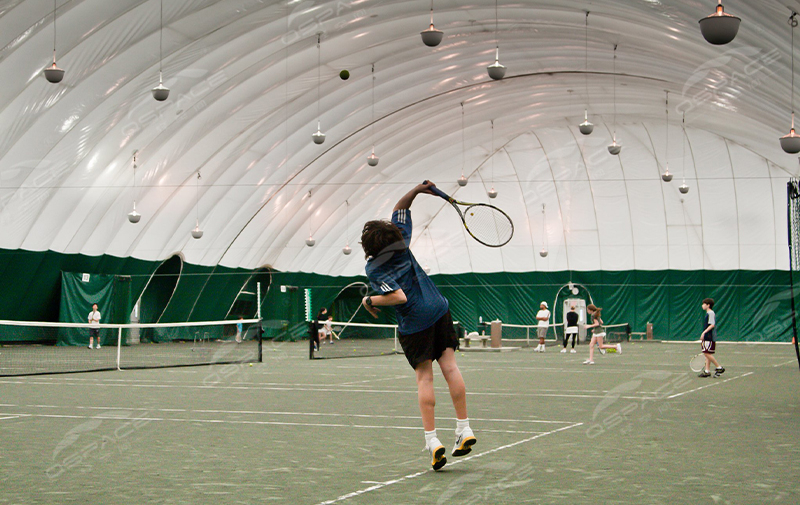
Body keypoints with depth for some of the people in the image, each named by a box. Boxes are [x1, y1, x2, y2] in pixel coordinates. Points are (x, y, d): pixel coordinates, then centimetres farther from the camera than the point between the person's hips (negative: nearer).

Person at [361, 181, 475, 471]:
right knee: (449, 366, 0)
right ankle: (464, 429, -2)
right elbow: (400, 208, 15)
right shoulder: (401, 241, 1)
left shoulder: (374, 269, -15)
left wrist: (370, 300, -11)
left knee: (424, 377, 1)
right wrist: (418, 189, 7)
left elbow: (399, 296, -23)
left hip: (414, 325, -5)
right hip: (440, 311, 5)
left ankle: (432, 440, -4)